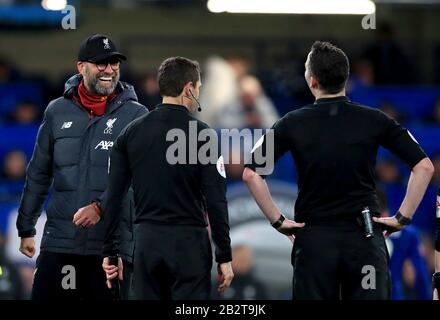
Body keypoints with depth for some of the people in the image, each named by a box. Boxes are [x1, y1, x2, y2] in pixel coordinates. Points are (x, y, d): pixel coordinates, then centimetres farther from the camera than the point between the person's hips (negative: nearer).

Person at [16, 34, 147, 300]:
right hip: (59, 241, 2)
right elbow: (38, 175, 16)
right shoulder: (58, 112, 11)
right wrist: (26, 228, 15)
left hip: (113, 242, -2)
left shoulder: (135, 115, 2)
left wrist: (101, 207, -22)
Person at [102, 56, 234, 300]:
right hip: (189, 243, -4)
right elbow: (215, 201, -10)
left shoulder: (130, 133, 6)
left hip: (146, 243, 4)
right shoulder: (202, 134, -6)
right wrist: (224, 256, -6)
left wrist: (110, 251, 9)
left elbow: (113, 197, 4)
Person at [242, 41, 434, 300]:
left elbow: (251, 173, -6)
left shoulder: (293, 124, -1)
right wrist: (403, 217, 0)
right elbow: (424, 167, -4)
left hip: (313, 239, 0)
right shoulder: (375, 120, 0)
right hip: (365, 239, 0)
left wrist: (277, 220, 0)